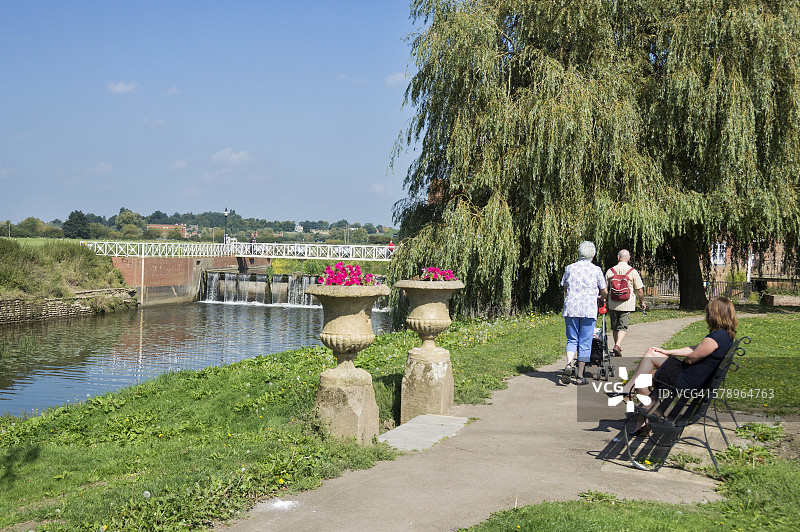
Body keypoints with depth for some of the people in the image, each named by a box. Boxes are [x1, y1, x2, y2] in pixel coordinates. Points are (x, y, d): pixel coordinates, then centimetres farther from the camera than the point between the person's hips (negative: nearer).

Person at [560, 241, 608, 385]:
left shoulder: (570, 268, 7)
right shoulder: (596, 270, 2)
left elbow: (564, 286, 19)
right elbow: (604, 292, 10)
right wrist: (603, 298, 34)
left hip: (571, 308, 2)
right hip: (589, 308, -2)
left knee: (572, 340, 10)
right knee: (585, 343, 5)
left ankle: (568, 365, -16)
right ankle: (580, 376, 7)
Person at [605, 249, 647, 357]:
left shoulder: (610, 271, 1)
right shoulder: (633, 272, -5)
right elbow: (639, 290, -2)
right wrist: (642, 302, 12)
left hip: (613, 304, 2)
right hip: (627, 305, -2)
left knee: (614, 327, 15)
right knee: (623, 327, 0)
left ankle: (617, 346, 25)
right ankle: (617, 346, -18)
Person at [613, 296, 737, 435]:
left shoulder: (716, 338, -26)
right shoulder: (727, 335, 6)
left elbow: (691, 358, -21)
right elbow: (694, 349, 12)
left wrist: (683, 360, 4)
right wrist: (666, 352, 14)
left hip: (686, 382, -10)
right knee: (650, 354, 12)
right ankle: (628, 388, 11)